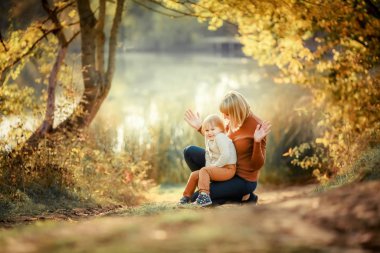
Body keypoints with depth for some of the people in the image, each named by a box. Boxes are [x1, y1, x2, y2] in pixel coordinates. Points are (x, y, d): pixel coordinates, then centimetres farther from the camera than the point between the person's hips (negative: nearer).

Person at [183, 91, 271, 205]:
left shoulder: (257, 126, -24)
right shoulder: (233, 121, -4)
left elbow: (257, 165, -21)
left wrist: (257, 142, -38)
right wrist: (200, 128, 7)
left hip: (243, 179, -7)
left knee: (197, 198, -14)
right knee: (189, 152, 2)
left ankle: (241, 196, 1)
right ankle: (214, 185, 2)